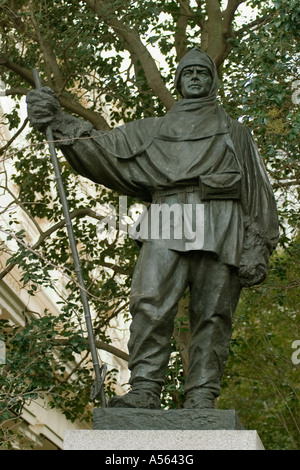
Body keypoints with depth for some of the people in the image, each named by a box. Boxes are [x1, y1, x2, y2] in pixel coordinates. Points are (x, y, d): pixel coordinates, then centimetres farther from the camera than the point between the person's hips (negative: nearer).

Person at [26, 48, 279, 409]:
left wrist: (258, 249, 3)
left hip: (220, 228, 0)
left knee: (212, 315, -9)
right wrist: (59, 122, 7)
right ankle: (145, 391, -22)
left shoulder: (236, 135, 24)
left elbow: (259, 195, 16)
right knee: (151, 303, -19)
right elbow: (103, 148, 21)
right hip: (167, 225, 1)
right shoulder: (152, 130, 29)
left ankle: (201, 400, -10)